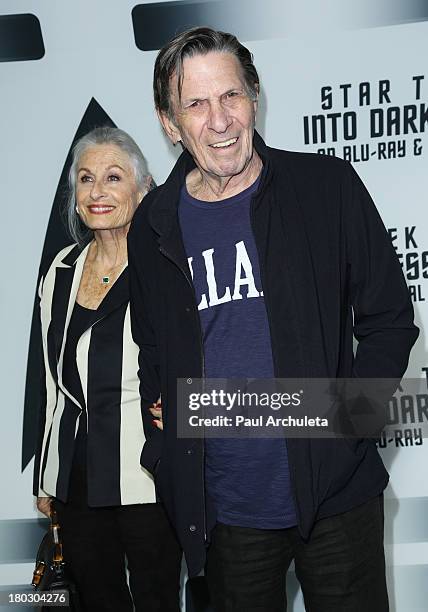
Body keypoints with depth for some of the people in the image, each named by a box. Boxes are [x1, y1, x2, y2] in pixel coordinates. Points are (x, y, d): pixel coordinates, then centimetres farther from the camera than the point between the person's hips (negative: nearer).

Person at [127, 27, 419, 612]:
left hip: (336, 496, -1)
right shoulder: (154, 227, 0)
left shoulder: (328, 187, -5)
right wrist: (166, 452, 2)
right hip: (224, 510, 2)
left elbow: (390, 319, 0)